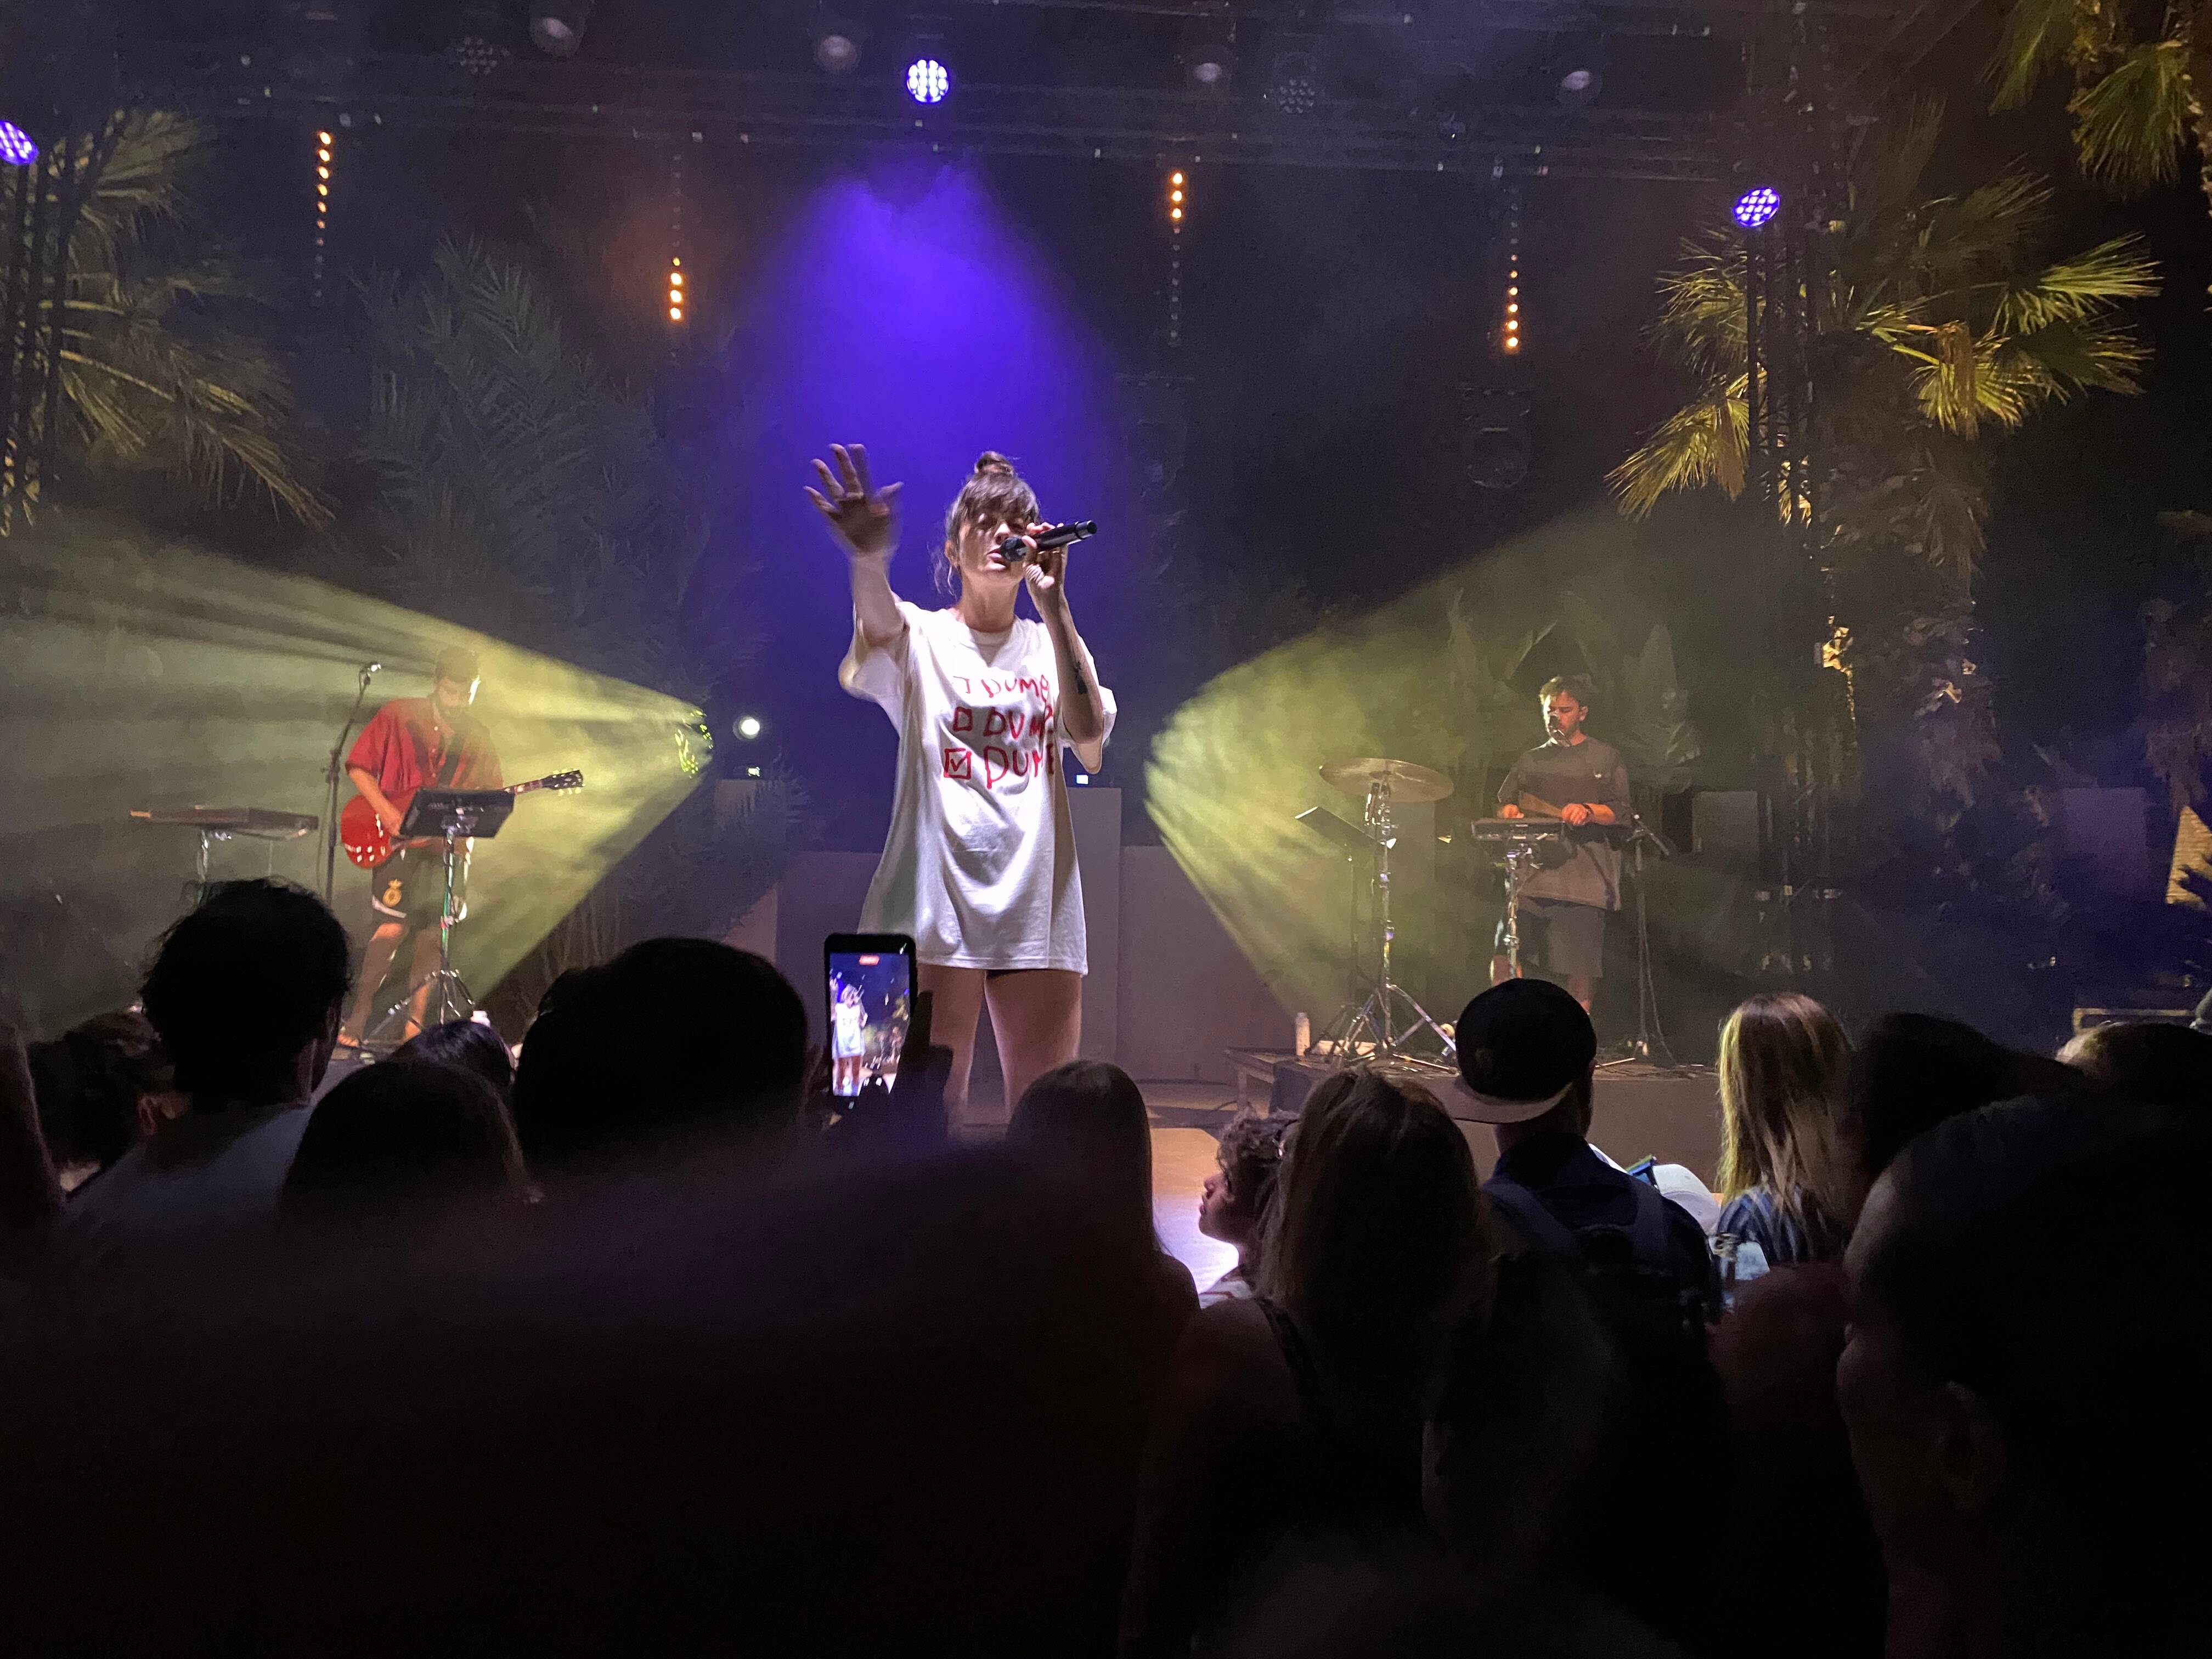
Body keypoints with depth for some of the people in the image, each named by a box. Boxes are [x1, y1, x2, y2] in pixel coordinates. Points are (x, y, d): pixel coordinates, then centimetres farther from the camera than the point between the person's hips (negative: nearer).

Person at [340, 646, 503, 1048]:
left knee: (432, 935, 3)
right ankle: (360, 1015, 2)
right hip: (396, 838, -4)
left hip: (446, 845, 4)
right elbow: (359, 767, -2)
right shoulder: (397, 716, 0)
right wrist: (390, 816, -13)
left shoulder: (478, 739, 11)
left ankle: (414, 1022, 12)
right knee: (393, 927, -12)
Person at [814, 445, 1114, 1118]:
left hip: (1040, 908, 3)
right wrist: (870, 559, -44)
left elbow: (1091, 738, -5)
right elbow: (878, 626, -21)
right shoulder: (922, 637, 5)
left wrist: (1054, 604, -8)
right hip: (936, 894, -3)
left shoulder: (1053, 644, 14)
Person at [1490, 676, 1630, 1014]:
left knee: (1580, 970, -5)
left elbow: (1621, 811, 4)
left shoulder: (1606, 759, 13)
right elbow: (1503, 802, 23)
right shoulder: (1531, 761, 22)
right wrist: (1511, 813, -1)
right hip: (1531, 871, 2)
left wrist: (1589, 812, -17)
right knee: (1503, 954, -12)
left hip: (1583, 875, -2)